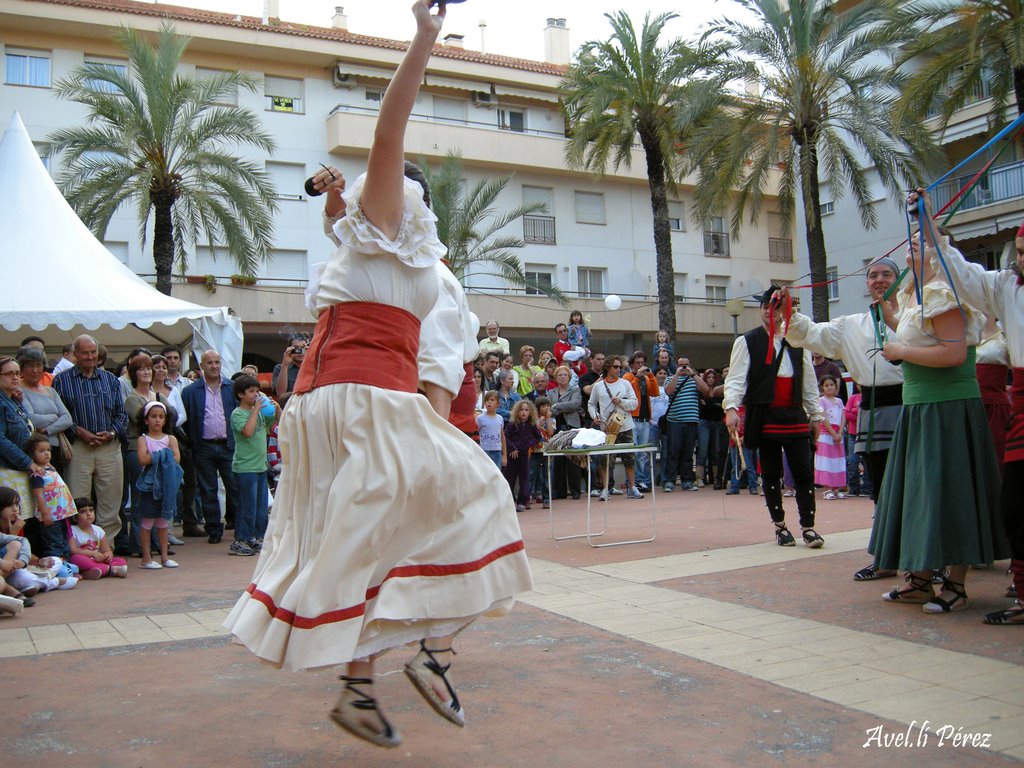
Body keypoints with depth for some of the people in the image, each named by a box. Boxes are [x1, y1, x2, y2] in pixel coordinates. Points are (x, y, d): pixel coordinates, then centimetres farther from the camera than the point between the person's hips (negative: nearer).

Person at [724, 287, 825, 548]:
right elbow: (736, 378, -7)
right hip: (764, 416, -2)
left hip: (795, 415, 2)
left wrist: (815, 414, 14)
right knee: (771, 474, 6)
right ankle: (780, 526, 18)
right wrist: (731, 407, -20)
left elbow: (809, 380, 15)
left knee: (804, 472, -2)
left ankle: (808, 527, 6)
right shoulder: (747, 342, 1)